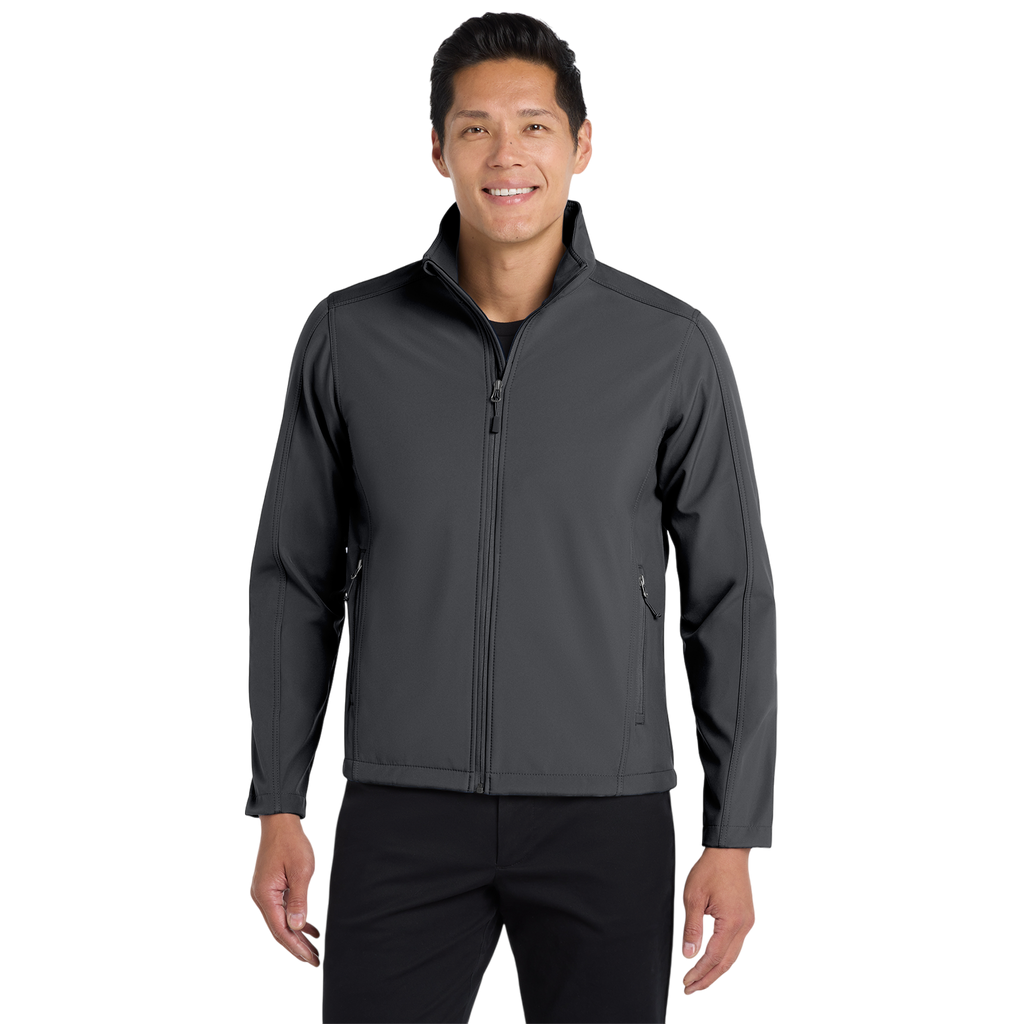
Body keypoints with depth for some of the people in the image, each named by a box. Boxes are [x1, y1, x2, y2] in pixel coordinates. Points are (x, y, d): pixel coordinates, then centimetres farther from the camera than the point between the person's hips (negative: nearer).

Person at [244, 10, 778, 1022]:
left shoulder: (674, 347, -4)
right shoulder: (348, 335, 0)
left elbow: (730, 598, 1)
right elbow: (295, 579, 7)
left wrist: (736, 835, -2)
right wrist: (276, 808, 3)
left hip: (603, 820, 0)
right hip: (405, 817, 1)